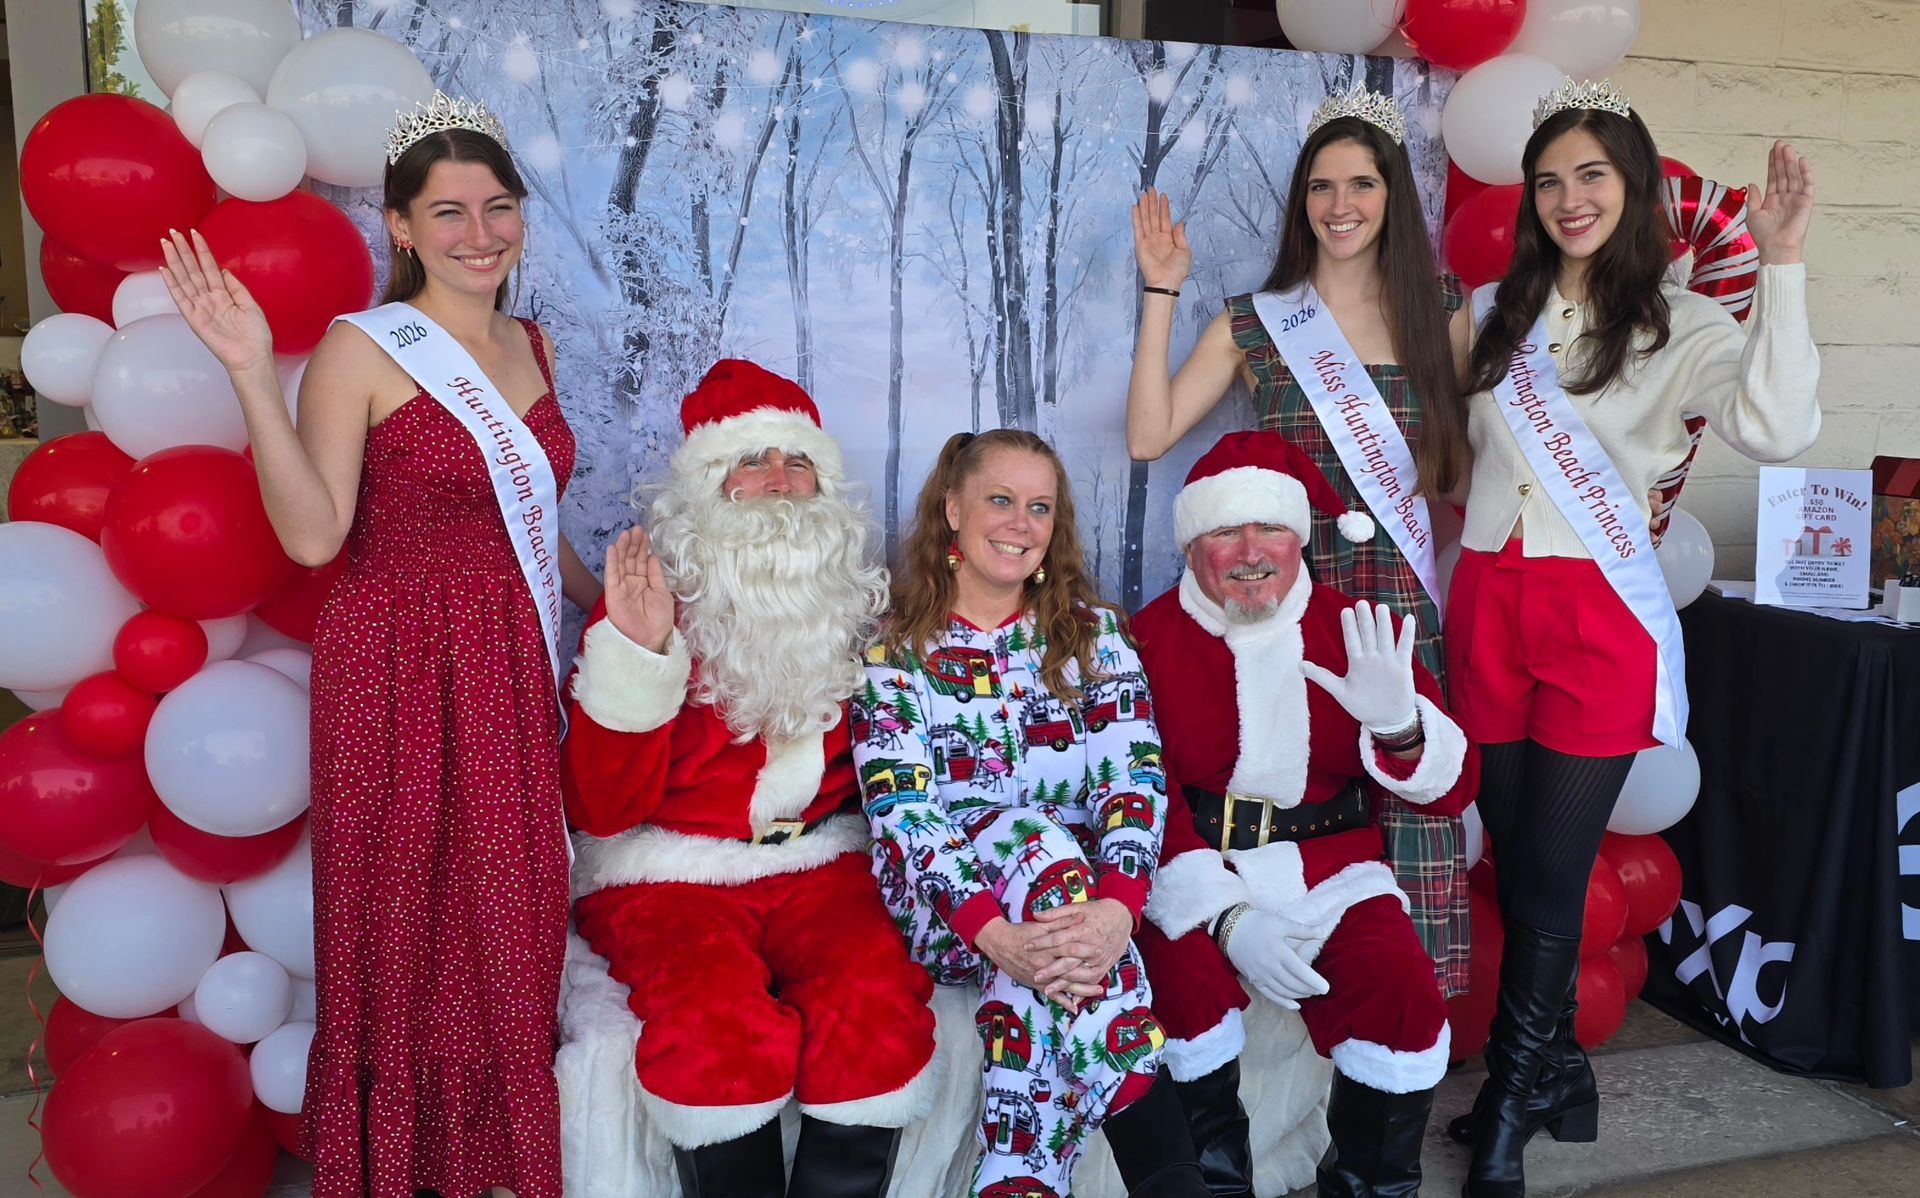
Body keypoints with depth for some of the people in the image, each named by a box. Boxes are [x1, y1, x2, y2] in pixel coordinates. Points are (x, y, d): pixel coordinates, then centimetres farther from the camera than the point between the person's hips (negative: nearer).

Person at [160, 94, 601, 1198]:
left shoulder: (532, 346, 11)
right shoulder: (362, 349, -8)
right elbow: (313, 535, -17)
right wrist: (254, 375, -23)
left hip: (512, 665, 6)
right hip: (403, 669, -5)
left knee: (512, 925, 11)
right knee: (414, 932, 4)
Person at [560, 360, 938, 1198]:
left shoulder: (862, 607, 8)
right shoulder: (651, 603, -1)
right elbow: (602, 810, -8)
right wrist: (638, 655, -19)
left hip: (819, 862, 2)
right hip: (670, 872, -2)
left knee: (876, 1011, -28)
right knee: (724, 1033, -30)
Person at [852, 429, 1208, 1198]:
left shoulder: (1093, 633, 8)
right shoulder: (893, 651, 2)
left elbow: (1137, 777, -6)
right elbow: (901, 815, -10)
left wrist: (1117, 906, -26)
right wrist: (993, 931, -28)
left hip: (1081, 888, 1)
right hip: (942, 905, -1)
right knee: (1040, 845, -34)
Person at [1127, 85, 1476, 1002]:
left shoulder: (1438, 314, 11)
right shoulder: (1255, 324, 8)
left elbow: (1463, 459, 17)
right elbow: (1149, 437, -2)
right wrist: (1162, 292, -2)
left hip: (1406, 598, 1)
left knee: (1415, 807, -4)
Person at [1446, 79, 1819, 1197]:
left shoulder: (1681, 325, -2)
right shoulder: (1495, 313, 10)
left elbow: (1778, 427, -21)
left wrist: (1782, 266, -23)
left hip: (1599, 612, -4)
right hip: (1489, 597, 4)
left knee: (1550, 870, 1)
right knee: (1516, 856, 11)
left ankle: (1511, 1104, 20)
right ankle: (1557, 1067, 30)